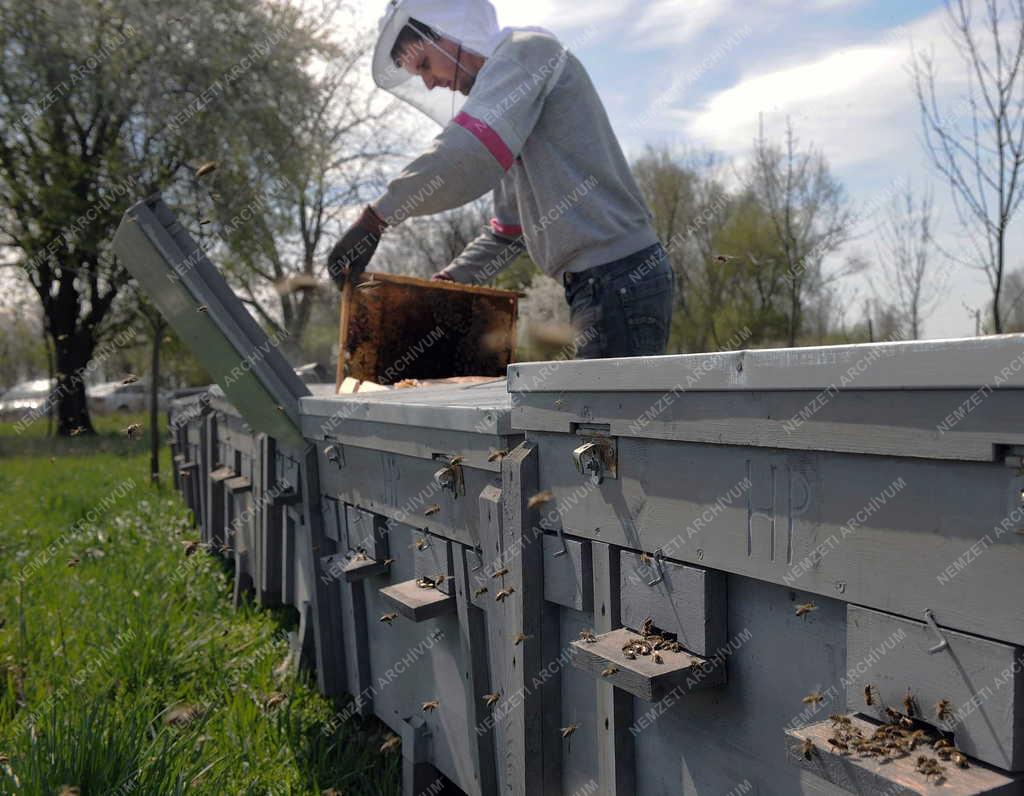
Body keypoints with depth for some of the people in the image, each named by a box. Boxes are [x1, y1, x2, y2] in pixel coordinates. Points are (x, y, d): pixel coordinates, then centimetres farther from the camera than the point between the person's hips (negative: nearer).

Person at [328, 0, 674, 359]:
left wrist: (375, 217, -16)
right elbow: (510, 231, 28)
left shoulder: (526, 49, -3)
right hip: (611, 285, 10)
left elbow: (469, 156, -22)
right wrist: (445, 281, 18)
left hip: (618, 280, -10)